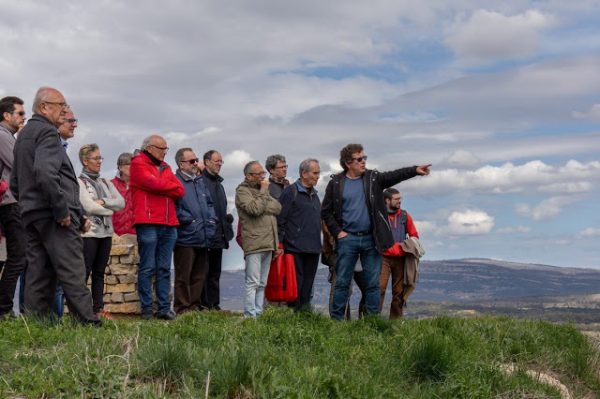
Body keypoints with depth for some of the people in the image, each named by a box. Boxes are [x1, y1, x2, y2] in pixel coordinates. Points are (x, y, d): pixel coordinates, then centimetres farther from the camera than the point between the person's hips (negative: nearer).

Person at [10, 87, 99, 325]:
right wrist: (62, 211, -19)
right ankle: (89, 324, -10)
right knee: (73, 275, -10)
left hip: (31, 215, 9)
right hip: (54, 216, -9)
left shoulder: (23, 135, 23)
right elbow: (45, 173, -24)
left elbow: (14, 183, 25)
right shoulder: (47, 131, -8)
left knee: (39, 275, 9)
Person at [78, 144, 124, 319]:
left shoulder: (106, 183, 17)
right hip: (89, 233, -6)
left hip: (106, 232, 6)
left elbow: (121, 202, 5)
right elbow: (89, 207, -14)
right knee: (84, 273, -6)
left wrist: (103, 202, -10)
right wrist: (109, 210, -1)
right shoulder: (79, 182, -2)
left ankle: (99, 308, 11)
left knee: (99, 273, 8)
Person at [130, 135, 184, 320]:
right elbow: (154, 184, -14)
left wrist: (163, 187, -6)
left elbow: (180, 191, 10)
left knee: (164, 269, 6)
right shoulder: (138, 165, 1)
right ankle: (146, 309, -1)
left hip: (168, 224, 7)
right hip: (148, 223, -7)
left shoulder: (165, 167, 22)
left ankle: (164, 308, 9)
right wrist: (171, 186, 3)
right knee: (147, 268, -5)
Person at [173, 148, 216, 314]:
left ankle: (195, 305, 23)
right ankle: (182, 308, 5)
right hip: (185, 237, -8)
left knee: (199, 275, 13)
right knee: (183, 276, -2)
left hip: (203, 238, 8)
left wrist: (211, 220, 8)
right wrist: (190, 221, -15)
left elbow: (209, 203, 23)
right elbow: (174, 208, -18)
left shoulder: (200, 181, 17)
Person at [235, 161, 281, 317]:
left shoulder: (261, 189, 22)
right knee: (253, 283, -9)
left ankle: (258, 314, 14)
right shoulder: (242, 191, -2)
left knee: (262, 284, 10)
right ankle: (250, 316, -7)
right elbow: (255, 209, -18)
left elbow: (277, 207, 10)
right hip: (254, 244, -8)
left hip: (268, 243, 8)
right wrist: (263, 191, -7)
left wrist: (264, 208, -6)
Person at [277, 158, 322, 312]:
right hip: (296, 248, -7)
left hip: (313, 249, 7)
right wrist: (279, 244, -14)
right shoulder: (291, 192, -6)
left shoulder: (314, 194, 19)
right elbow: (280, 220, -10)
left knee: (308, 283, 11)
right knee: (296, 282, -5)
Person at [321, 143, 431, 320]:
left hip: (371, 239, 2)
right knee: (342, 282, 3)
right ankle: (336, 319, 9)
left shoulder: (373, 178, 5)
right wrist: (337, 232, -4)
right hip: (347, 239, -2)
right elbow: (326, 211, 5)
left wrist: (415, 170, -23)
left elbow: (394, 176, -8)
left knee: (373, 283, 5)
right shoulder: (336, 183, 1)